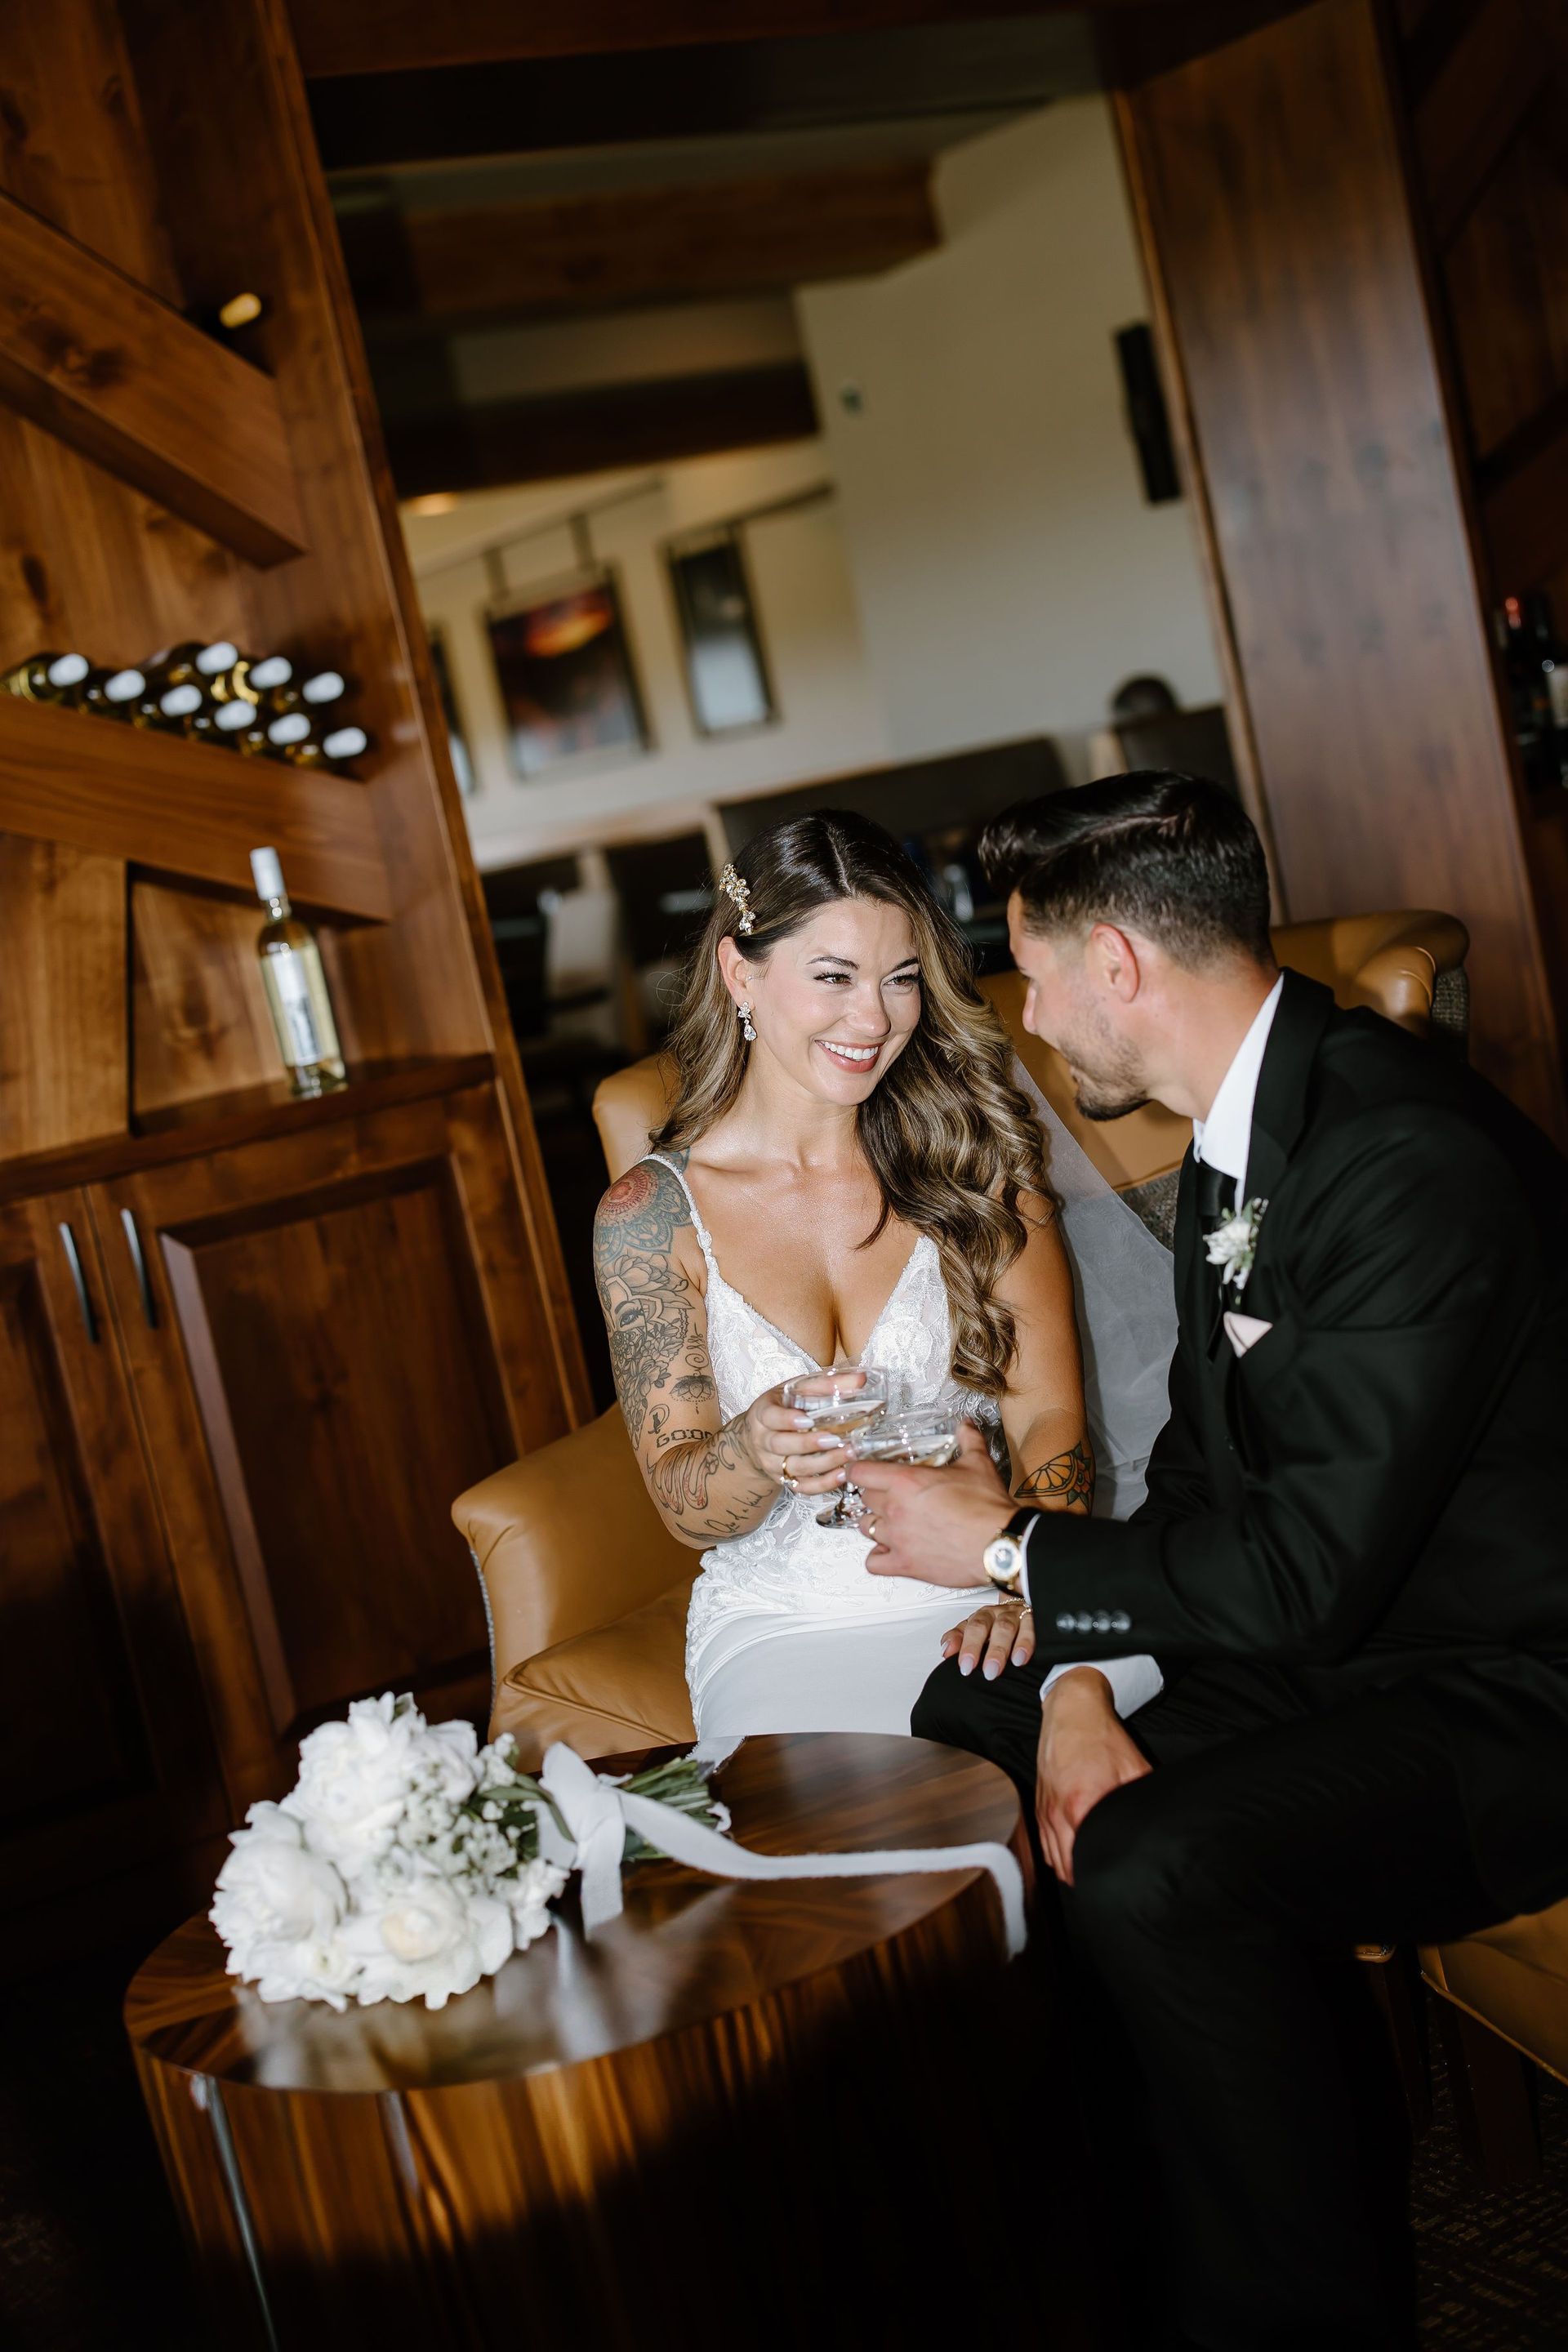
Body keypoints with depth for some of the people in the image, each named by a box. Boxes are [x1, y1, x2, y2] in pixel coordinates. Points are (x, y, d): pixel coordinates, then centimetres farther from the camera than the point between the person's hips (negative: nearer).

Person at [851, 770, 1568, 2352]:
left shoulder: (1411, 1162, -26)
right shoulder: (1236, 1137, 5)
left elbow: (1305, 1571, -27)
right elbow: (1201, 1469, 10)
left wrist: (1008, 1550, -13)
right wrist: (1079, 1679, -6)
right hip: (1337, 1637, 10)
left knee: (1149, 1869, -30)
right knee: (958, 1721, 4)